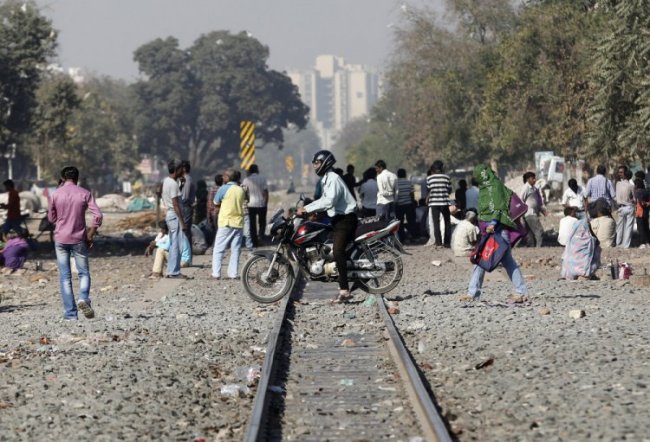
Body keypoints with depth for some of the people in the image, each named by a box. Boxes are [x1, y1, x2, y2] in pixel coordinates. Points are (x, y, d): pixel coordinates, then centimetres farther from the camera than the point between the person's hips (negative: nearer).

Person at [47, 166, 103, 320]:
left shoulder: (55, 194, -1)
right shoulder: (84, 194, -2)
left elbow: (51, 218, 8)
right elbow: (98, 215, -9)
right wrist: (91, 234, 0)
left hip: (61, 239, 1)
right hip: (79, 239, -1)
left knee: (65, 277, 4)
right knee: (84, 273, 11)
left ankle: (70, 313, 0)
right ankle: (84, 298, -17)